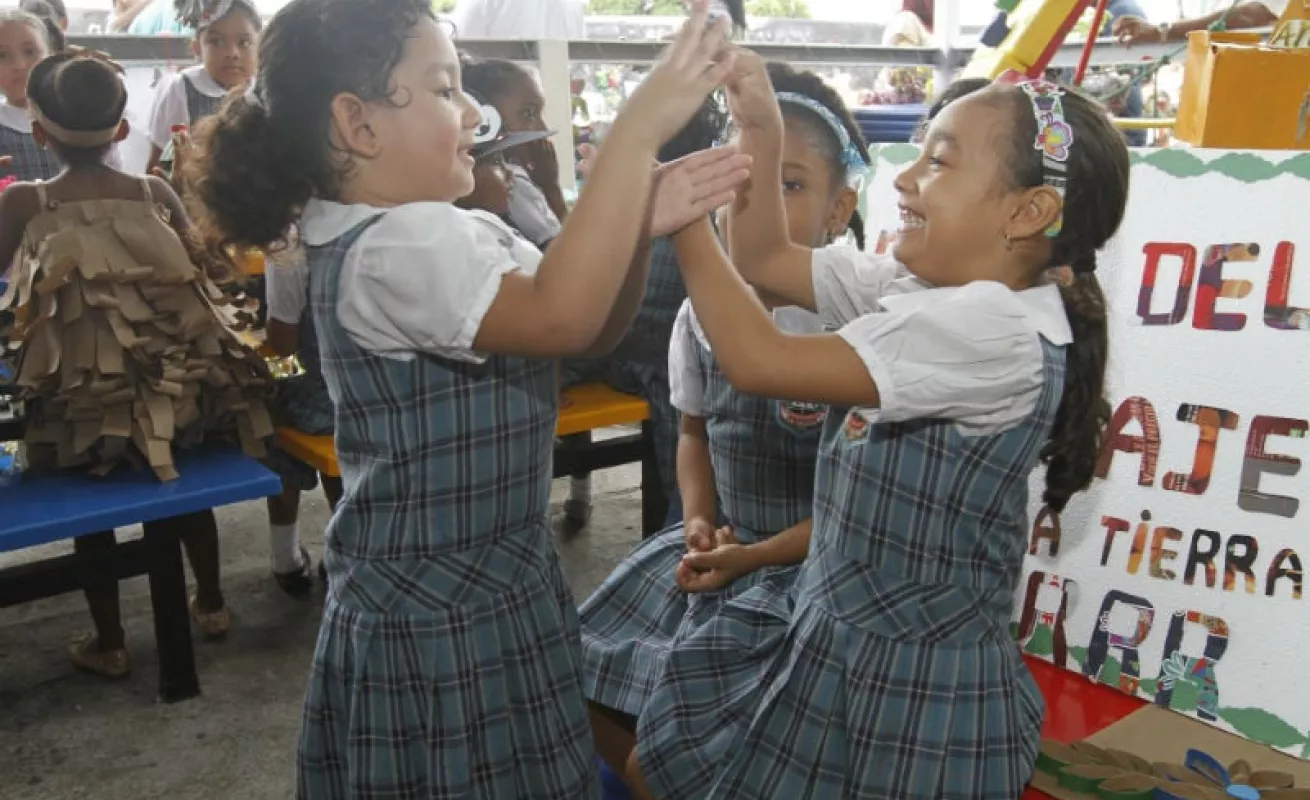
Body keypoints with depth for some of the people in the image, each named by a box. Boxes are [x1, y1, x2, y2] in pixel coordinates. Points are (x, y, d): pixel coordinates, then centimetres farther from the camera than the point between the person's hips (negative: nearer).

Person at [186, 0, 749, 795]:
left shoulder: (461, 232, 6)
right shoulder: (389, 251, -22)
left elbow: (594, 329, 2)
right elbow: (561, 315, -37)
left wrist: (640, 225, -16)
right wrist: (640, 128, -34)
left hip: (486, 591, 9)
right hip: (438, 621, -9)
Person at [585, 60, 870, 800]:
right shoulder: (703, 312, 0)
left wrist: (755, 557, -18)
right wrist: (700, 524, -3)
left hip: (816, 562, -6)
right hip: (721, 543, 6)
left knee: (695, 709, -15)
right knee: (597, 668, 3)